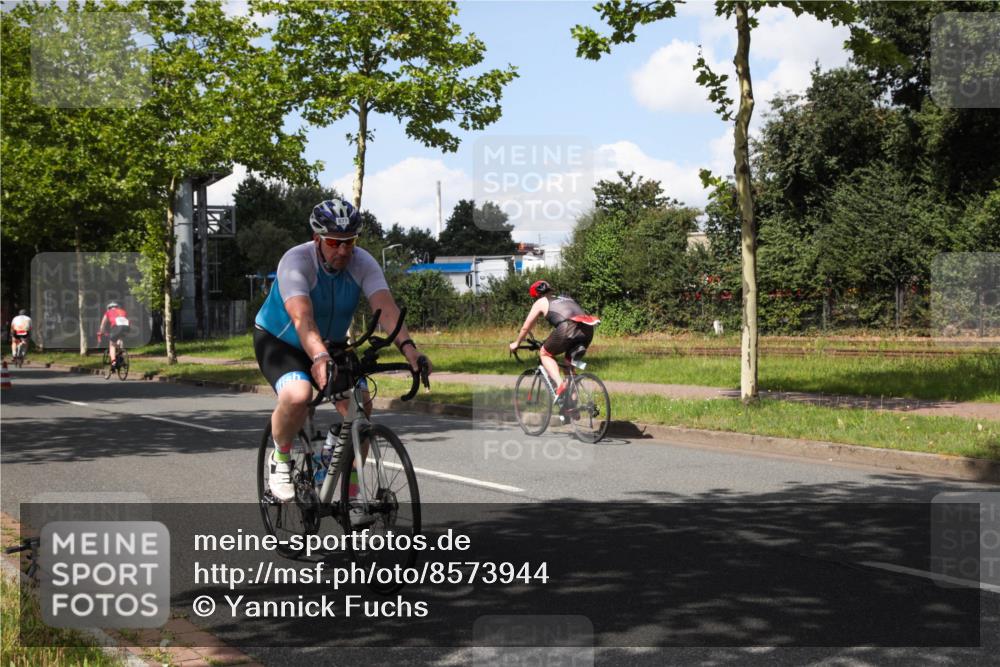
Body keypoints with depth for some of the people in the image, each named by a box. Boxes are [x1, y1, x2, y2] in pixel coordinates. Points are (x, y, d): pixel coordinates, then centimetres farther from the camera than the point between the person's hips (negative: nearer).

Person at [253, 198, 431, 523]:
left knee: (359, 403, -19)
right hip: (279, 341, -4)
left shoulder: (362, 263, -17)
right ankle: (281, 457, -2)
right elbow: (302, 317, -45)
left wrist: (408, 347, -49)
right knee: (298, 395, -34)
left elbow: (385, 307, -32)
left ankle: (350, 495, -4)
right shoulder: (296, 262, -29)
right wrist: (319, 358, -62)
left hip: (331, 343, 4)